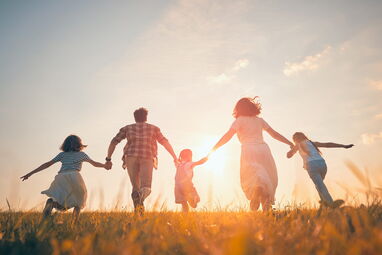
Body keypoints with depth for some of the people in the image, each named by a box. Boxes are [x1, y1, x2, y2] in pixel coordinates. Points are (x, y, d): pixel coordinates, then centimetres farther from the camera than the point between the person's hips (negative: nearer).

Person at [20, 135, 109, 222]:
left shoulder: (62, 154, 25)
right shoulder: (81, 154, 22)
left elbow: (47, 164, 21)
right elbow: (95, 163, 31)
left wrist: (30, 173, 24)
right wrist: (104, 165, 50)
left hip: (60, 177, 2)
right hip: (74, 175, -2)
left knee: (62, 205, 10)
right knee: (80, 196, 21)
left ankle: (51, 202, -26)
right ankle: (76, 221, -1)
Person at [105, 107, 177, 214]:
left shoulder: (127, 128, 21)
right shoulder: (153, 128, 21)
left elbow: (114, 142, 13)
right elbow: (165, 142, 17)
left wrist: (108, 159, 15)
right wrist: (175, 157, 21)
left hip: (131, 157, 1)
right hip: (147, 158, -1)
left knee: (135, 187, 8)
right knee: (146, 188, -7)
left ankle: (138, 210, -20)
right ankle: (141, 198, -43)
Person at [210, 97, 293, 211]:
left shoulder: (240, 120, 8)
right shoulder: (259, 120, 19)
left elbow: (227, 136, -3)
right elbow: (274, 134, 21)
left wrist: (213, 150, -2)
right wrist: (291, 144, 31)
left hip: (249, 151, -3)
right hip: (263, 149, 3)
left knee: (251, 178, -5)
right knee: (268, 179, 12)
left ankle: (257, 189, -40)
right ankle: (267, 207, 0)